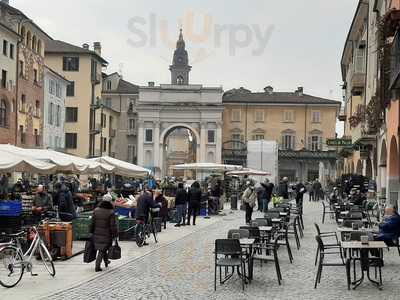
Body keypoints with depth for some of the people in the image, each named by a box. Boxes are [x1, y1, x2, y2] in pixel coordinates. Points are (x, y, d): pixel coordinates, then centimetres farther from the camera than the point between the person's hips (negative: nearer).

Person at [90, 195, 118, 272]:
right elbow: (113, 225, -14)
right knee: (102, 250, 3)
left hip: (97, 234, 5)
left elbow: (92, 223, 3)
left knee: (102, 249, 22)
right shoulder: (111, 212, -14)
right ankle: (97, 266, -3)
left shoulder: (96, 210, -2)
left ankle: (106, 261, 40)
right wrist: (115, 235, -6)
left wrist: (91, 232, 12)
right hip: (106, 234, -5)